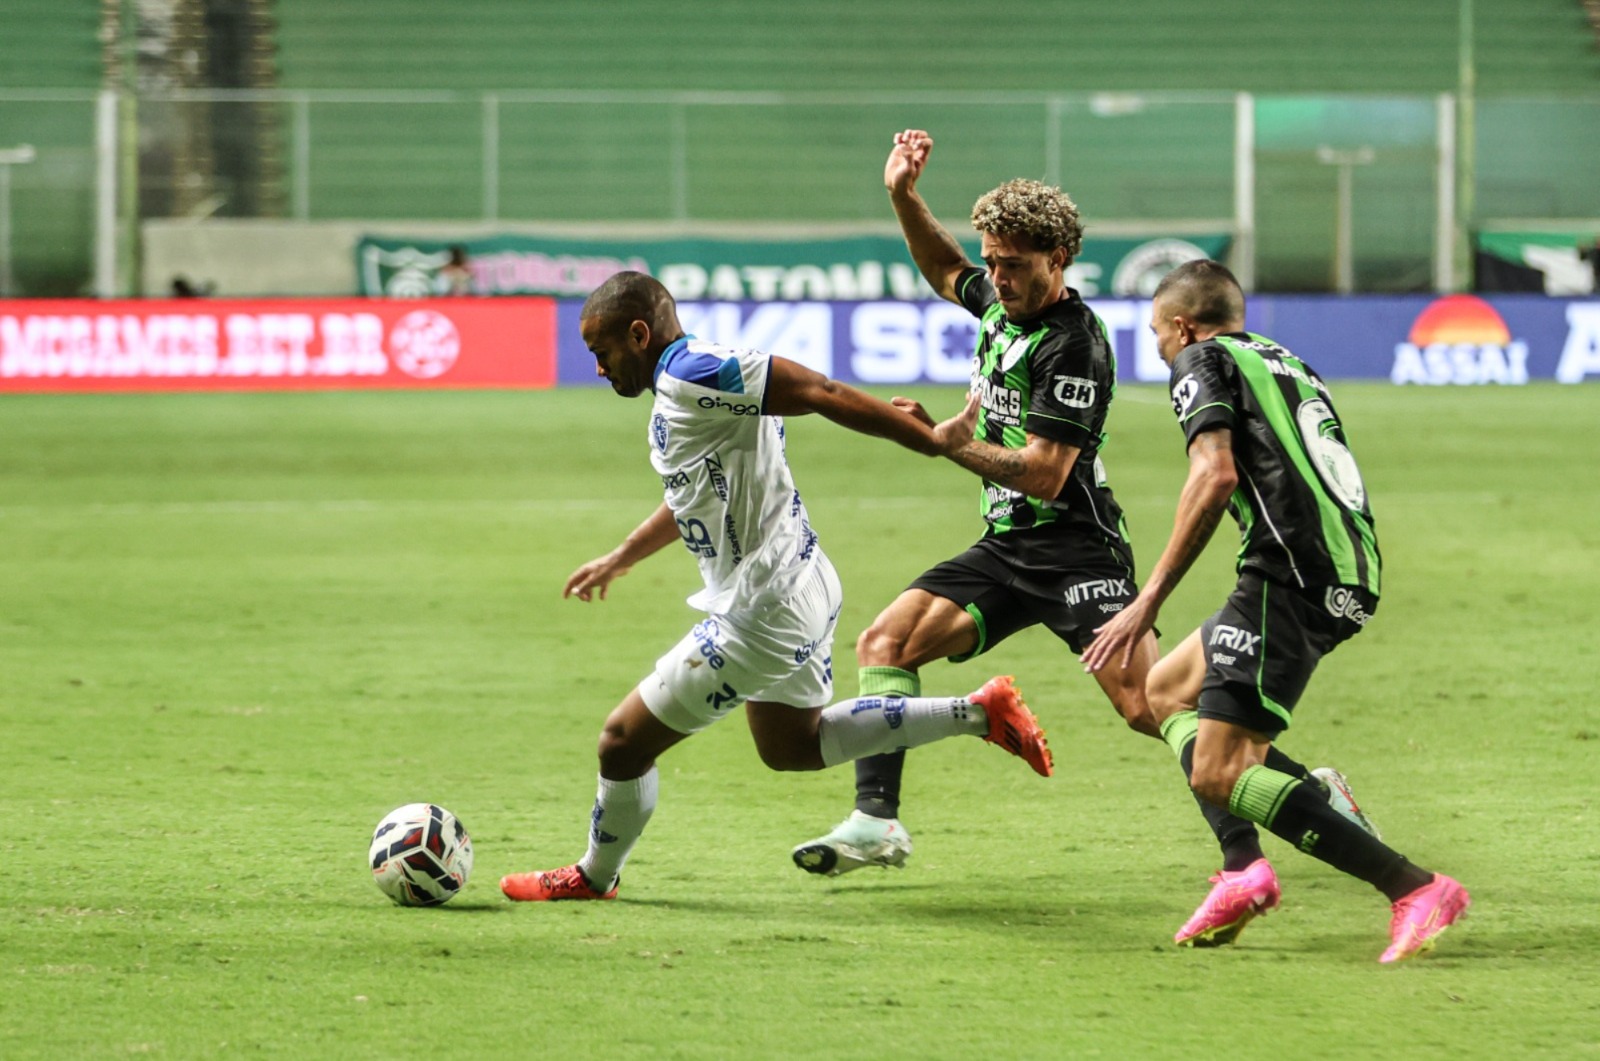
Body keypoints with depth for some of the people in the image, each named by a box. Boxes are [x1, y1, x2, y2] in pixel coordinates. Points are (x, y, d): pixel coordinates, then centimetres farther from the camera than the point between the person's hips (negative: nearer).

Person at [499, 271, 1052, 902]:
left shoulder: (695, 375, -23)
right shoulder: (681, 383, 10)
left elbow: (821, 394, -25)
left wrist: (934, 440, -21)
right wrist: (620, 559, 36)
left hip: (763, 611, -11)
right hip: (800, 590, 11)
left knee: (625, 742, 1)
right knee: (791, 746, 29)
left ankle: (593, 878, 25)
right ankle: (980, 713, 24)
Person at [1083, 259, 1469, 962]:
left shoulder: (1201, 359, 4)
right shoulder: (1285, 363, 27)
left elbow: (1216, 475, -12)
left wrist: (1148, 601, -13)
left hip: (1292, 575, -9)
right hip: (1350, 579, 9)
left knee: (1218, 774, -12)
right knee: (1166, 692, 23)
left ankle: (1415, 889, -20)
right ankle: (1244, 871, 7)